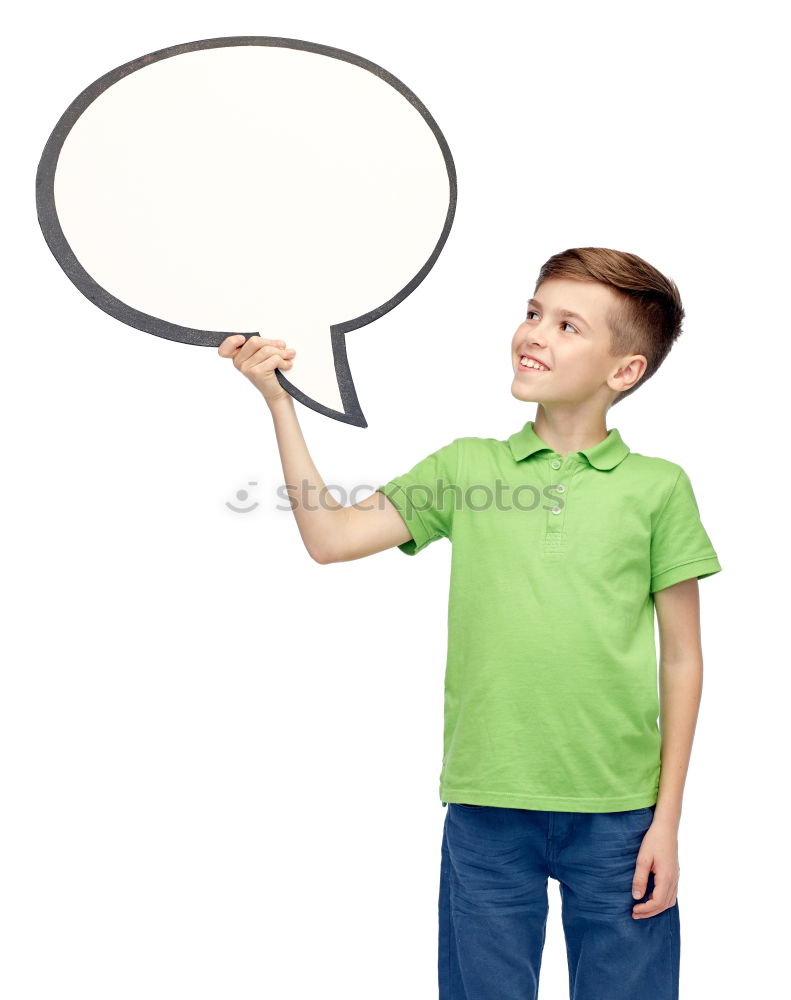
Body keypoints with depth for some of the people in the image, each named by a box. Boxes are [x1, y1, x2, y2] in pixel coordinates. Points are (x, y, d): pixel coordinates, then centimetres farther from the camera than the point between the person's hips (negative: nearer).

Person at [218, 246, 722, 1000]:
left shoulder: (658, 488, -1)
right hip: (487, 805, 1)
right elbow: (330, 536, -1)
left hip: (617, 814, -1)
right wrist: (277, 401, -7)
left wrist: (667, 819, -1)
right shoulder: (466, 466, 5)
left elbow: (680, 659, 2)